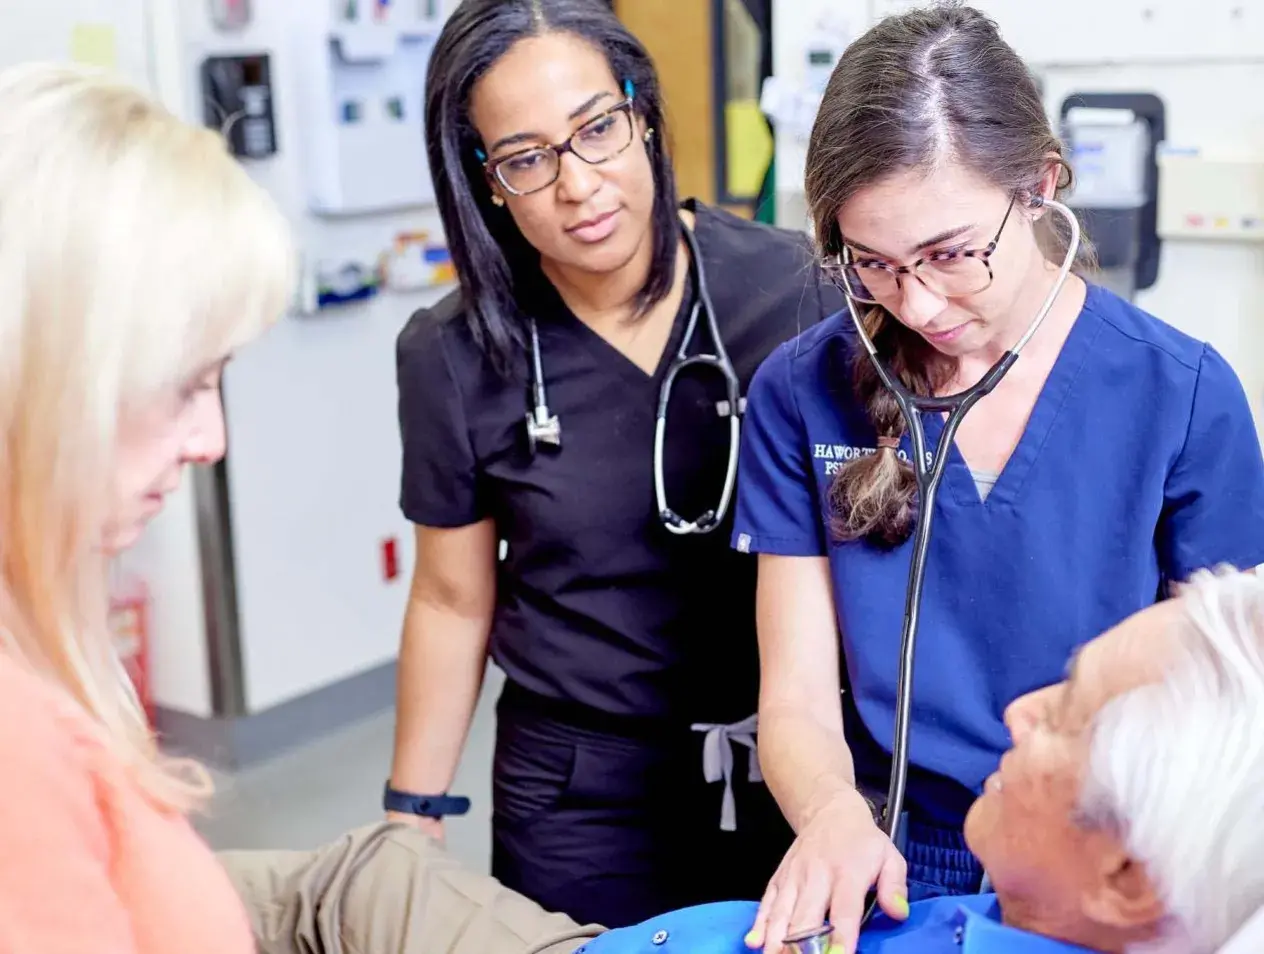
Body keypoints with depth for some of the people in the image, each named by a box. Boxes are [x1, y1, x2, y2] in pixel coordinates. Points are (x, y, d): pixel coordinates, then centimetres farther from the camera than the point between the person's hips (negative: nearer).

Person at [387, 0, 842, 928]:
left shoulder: (792, 287, -12)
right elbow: (454, 603, 2)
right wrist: (411, 819, 6)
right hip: (576, 800, 0)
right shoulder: (454, 359, -9)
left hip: (792, 769, 0)